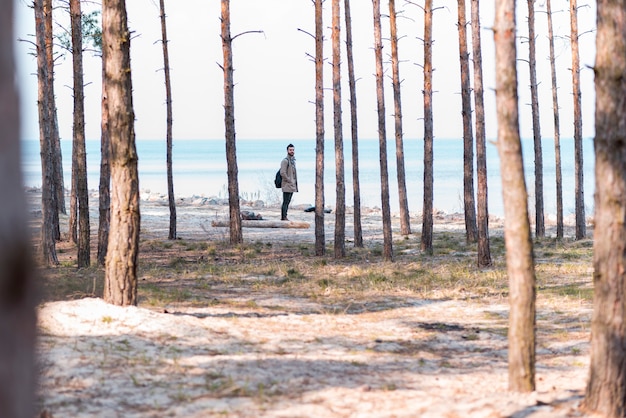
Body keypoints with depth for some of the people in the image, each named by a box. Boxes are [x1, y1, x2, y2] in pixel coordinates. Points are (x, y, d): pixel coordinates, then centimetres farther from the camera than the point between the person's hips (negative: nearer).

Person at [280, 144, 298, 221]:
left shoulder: (293, 160, 17)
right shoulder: (285, 161, -11)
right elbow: (282, 173, -19)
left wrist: (295, 182, 13)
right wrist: (290, 181, -15)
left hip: (292, 186, 9)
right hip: (287, 185, -9)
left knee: (287, 202, 10)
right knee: (285, 202, -10)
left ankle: (284, 217, 13)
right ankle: (284, 217, -10)